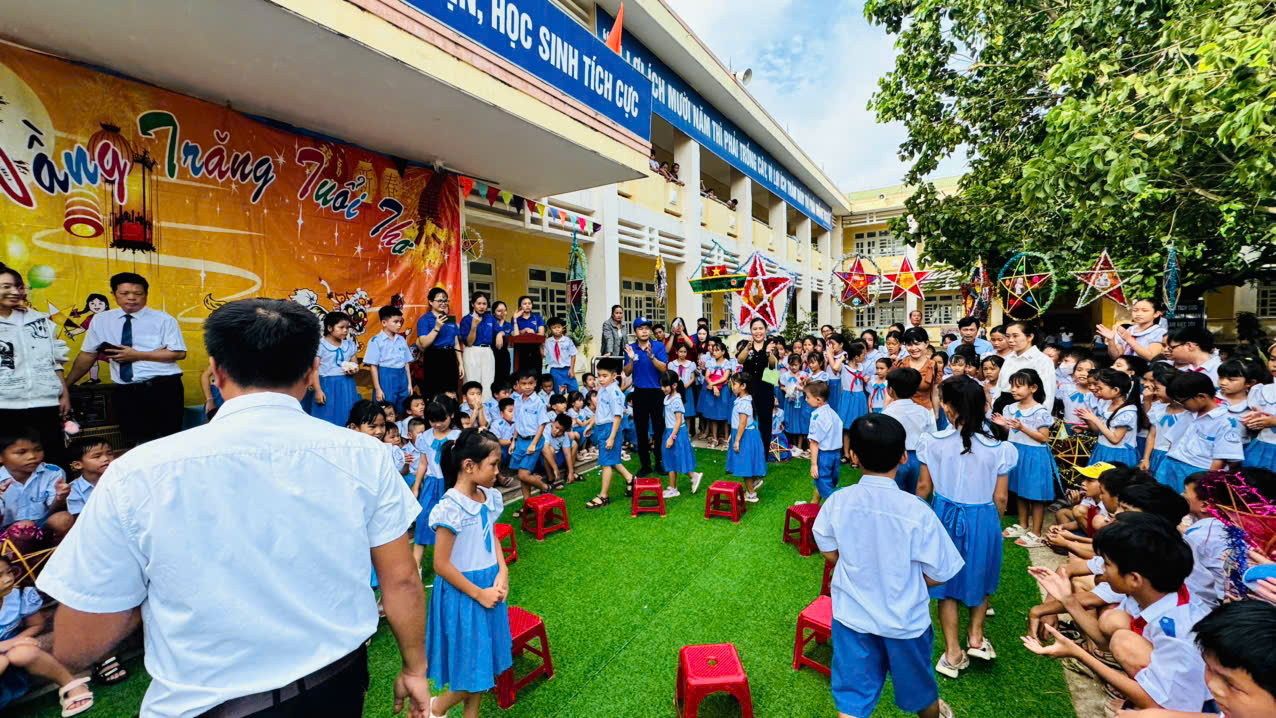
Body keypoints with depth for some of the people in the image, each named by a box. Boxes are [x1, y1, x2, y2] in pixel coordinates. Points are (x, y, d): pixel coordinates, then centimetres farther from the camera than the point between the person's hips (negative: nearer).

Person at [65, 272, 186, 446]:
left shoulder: (164, 320, 0)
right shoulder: (101, 320, 11)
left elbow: (179, 353, -7)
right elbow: (87, 354, 17)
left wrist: (137, 355, -11)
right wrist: (65, 385, 20)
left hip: (164, 388, -3)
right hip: (126, 392, 4)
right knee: (135, 442, 5)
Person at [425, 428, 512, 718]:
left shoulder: (490, 497, -3)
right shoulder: (451, 508, -24)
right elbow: (441, 564, -19)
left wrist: (502, 573, -2)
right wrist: (478, 593, -13)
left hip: (490, 585, 7)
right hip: (463, 592, -6)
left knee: (484, 660, 18)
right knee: (472, 663, 6)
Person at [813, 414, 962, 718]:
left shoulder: (837, 502, -17)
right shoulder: (917, 511, -24)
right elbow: (937, 575, -13)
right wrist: (905, 572, 6)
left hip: (851, 615, 1)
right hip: (904, 621, 0)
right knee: (919, 689, 30)